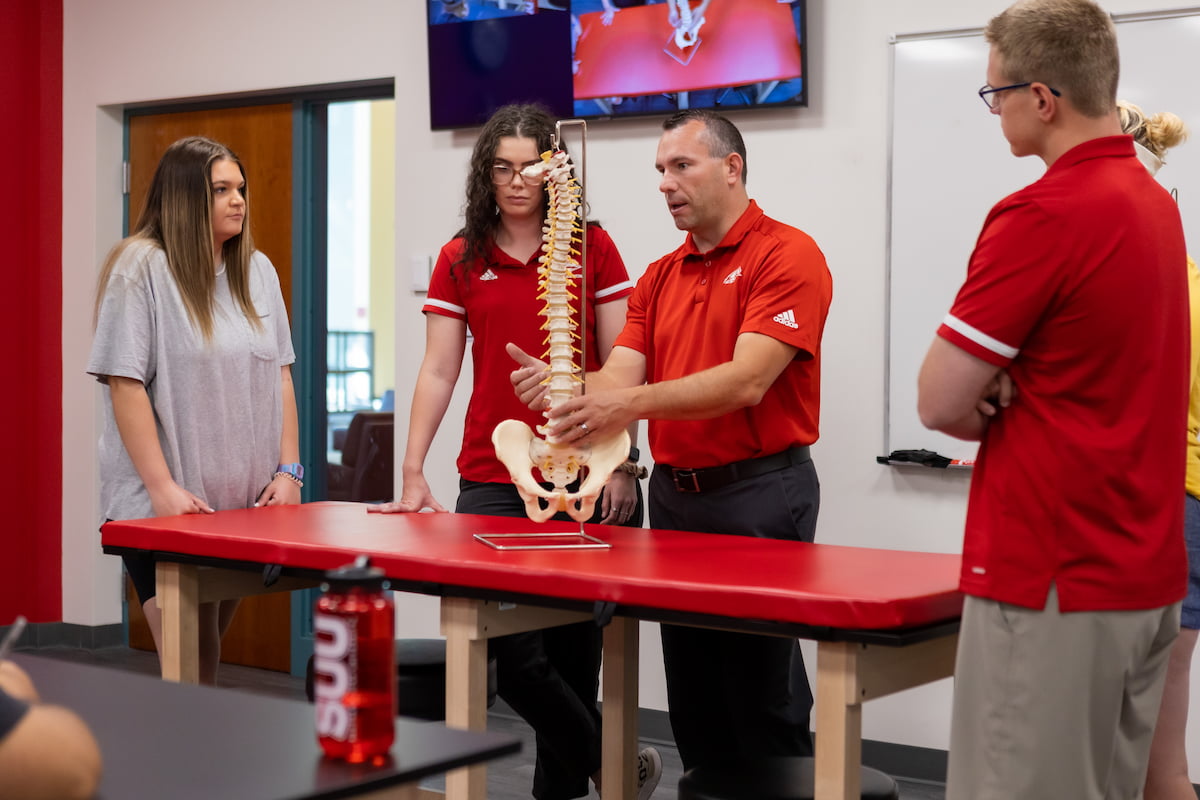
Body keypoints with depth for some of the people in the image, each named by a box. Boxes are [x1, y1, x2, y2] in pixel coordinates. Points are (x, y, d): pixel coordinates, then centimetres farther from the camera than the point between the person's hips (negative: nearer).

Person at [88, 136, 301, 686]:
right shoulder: (140, 268, -7)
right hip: (165, 509, -5)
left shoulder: (257, 271, 13)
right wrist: (162, 488, -16)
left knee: (209, 654, 10)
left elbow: (279, 374, 14)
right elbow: (124, 383, -11)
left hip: (247, 500, 6)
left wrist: (288, 471, 5)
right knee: (190, 666, -9)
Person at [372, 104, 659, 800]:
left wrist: (621, 463, -5)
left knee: (572, 646, 5)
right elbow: (438, 371, 4)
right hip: (493, 478, 1)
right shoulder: (460, 261, 8)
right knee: (511, 649, -7)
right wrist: (414, 474, -3)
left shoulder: (592, 248, 3)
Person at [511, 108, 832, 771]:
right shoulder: (660, 277, 15)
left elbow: (747, 382, -21)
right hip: (673, 493, 7)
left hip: (757, 495, -7)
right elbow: (619, 376, 3)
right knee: (692, 697, 13)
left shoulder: (786, 255, -9)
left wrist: (634, 403, -32)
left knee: (764, 698, -1)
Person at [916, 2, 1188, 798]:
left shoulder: (1042, 213, -18)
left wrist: (998, 408, 4)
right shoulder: (1155, 203, 11)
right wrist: (1016, 402, -2)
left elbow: (941, 402, -15)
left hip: (1051, 580, -9)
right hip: (1145, 573, 9)